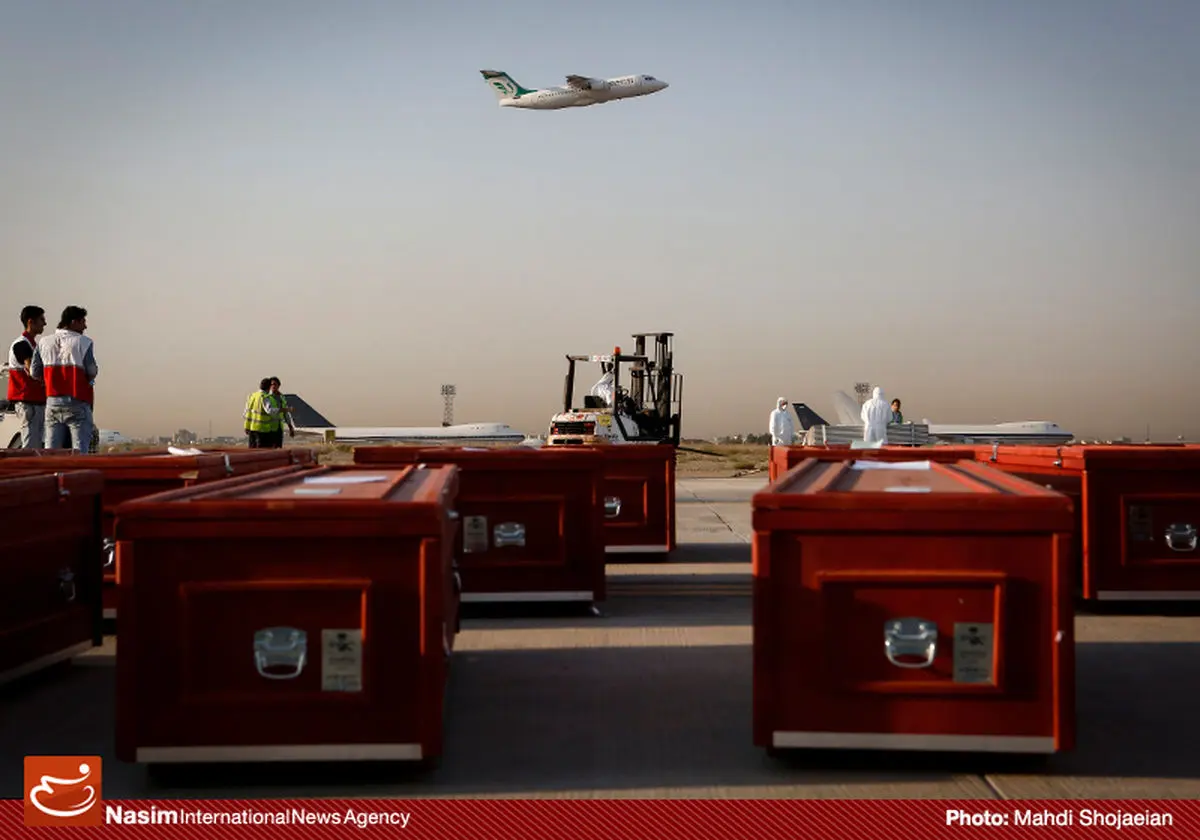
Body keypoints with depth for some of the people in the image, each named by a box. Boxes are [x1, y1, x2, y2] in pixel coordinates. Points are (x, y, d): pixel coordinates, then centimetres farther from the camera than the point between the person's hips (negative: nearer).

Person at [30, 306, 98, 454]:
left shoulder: (44, 343, 8)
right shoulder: (84, 342, -7)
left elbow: (34, 372, 5)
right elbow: (92, 372, -11)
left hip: (52, 402, 5)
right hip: (77, 403, -5)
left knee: (51, 450, 6)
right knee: (80, 449, -4)